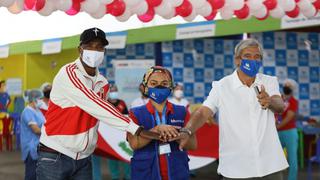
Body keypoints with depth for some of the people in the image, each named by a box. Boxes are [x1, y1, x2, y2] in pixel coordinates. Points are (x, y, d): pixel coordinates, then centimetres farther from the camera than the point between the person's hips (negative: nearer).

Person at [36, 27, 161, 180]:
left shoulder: (103, 83, 7)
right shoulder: (68, 73, -16)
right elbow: (95, 107, -25)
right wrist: (137, 129, -29)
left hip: (84, 159, 6)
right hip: (55, 156, -6)